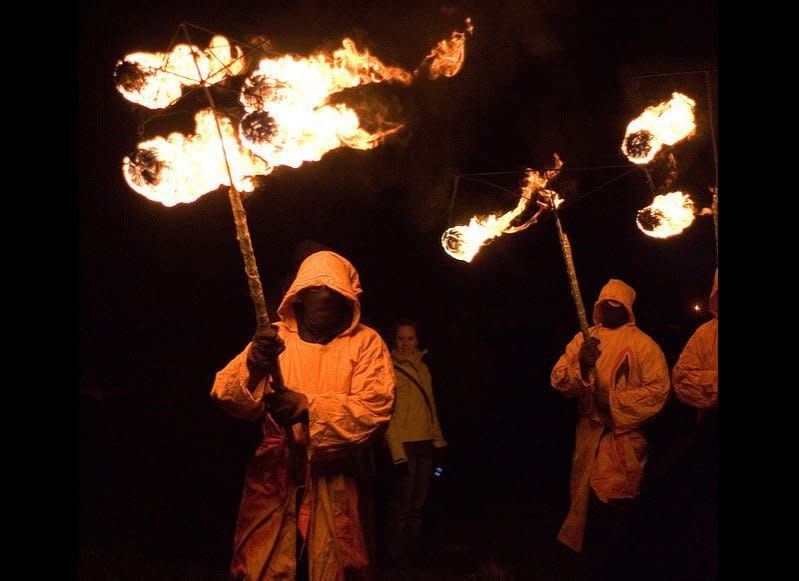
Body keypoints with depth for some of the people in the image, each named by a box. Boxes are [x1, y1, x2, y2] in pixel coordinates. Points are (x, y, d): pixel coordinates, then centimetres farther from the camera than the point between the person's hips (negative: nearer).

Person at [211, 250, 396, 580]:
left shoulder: (366, 342, 2)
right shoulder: (275, 338, 7)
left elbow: (375, 409, -12)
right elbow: (227, 395, -5)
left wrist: (308, 407, -24)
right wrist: (253, 366, -27)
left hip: (334, 484, -1)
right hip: (274, 481, 1)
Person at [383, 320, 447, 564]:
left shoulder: (423, 368, 13)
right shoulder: (390, 369, -7)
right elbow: (387, 414, -12)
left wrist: (438, 440, 9)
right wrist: (397, 452, -18)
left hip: (425, 444, 6)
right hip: (404, 445, -6)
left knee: (418, 503, 14)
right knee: (402, 504, -2)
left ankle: (414, 550, 25)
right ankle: (396, 554, 12)